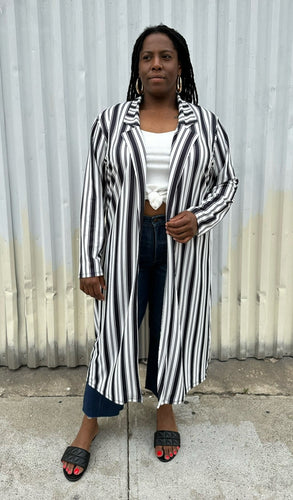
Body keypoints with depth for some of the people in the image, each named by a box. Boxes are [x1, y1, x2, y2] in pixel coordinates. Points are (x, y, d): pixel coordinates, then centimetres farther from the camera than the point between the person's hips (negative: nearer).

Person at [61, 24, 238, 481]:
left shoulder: (205, 123, -1)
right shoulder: (110, 121, -3)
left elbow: (226, 181, 8)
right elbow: (94, 193, -3)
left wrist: (200, 217, -13)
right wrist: (89, 264, -5)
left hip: (181, 247, 1)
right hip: (124, 243, 0)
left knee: (173, 327, 14)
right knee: (115, 330, 9)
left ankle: (166, 408, 41)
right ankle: (91, 422, 32)